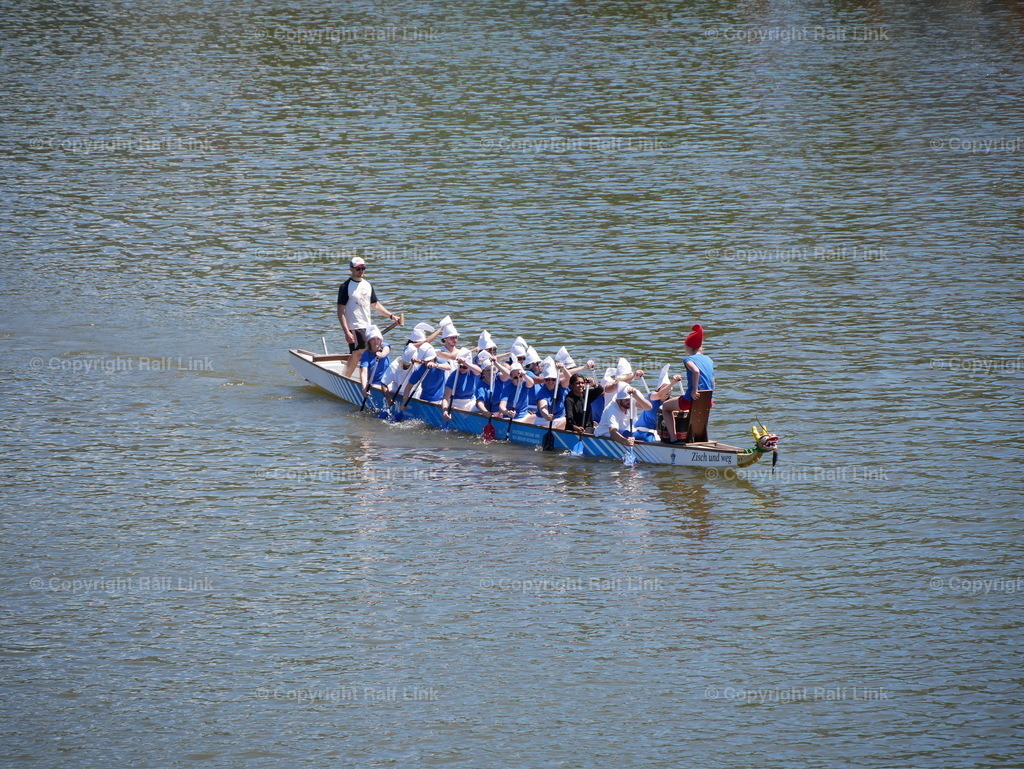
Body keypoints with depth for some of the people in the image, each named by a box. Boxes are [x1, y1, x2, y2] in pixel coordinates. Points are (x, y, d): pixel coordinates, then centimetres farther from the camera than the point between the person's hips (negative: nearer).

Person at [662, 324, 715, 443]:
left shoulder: (689, 359, -9)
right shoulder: (709, 360, 10)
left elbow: (696, 371, -32)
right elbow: (712, 384, 11)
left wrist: (694, 391, -26)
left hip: (691, 399, -7)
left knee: (665, 407, 19)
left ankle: (672, 437, 7)